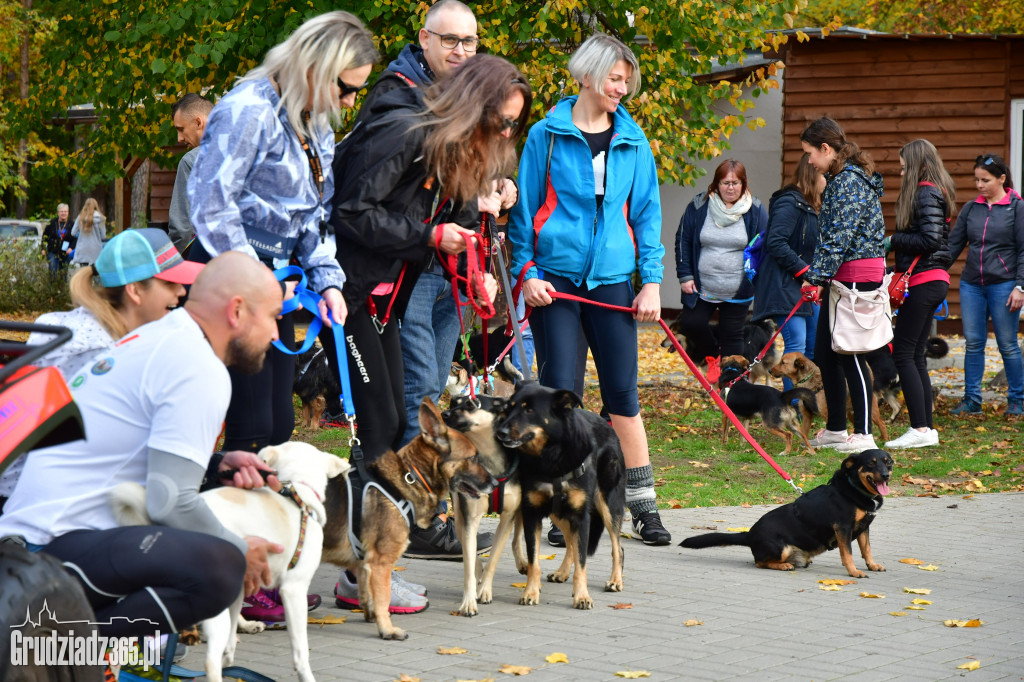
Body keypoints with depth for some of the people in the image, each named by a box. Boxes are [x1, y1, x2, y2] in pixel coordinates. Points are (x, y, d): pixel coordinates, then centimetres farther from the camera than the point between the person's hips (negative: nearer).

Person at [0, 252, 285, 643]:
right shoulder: (200, 370, -11)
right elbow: (171, 501, -18)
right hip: (62, 546, -11)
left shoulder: (153, 337, 19)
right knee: (219, 567, -29)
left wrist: (216, 465, 13)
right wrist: (240, 551, -2)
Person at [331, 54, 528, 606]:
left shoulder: (459, 155, 13)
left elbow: (454, 228, 15)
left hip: (383, 301, 10)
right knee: (375, 422, -10)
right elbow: (354, 211, -22)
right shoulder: (402, 132, -17)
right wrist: (429, 236, -21)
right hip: (348, 289, -10)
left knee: (393, 425, 8)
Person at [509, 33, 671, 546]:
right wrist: (526, 272, -6)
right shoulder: (547, 135, 0)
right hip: (555, 277, -2)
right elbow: (524, 209, 3)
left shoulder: (632, 140, 8)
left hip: (611, 278, 2)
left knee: (622, 392, 1)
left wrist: (651, 280, 3)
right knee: (560, 392, -1)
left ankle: (643, 507, 8)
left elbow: (646, 211, 10)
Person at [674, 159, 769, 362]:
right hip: (702, 289, 1)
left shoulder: (756, 210, -2)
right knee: (691, 324, -4)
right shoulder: (699, 206, -1)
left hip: (738, 291, -1)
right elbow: (683, 241, 5)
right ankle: (711, 355, 25)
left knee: (732, 336, 2)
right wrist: (685, 276, -1)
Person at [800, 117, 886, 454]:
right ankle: (835, 429, 21)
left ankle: (864, 435, -2)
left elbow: (840, 236, -20)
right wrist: (815, 274, 15)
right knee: (825, 353, 13)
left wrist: (818, 277, -18)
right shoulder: (838, 178, 16)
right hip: (842, 277, 10)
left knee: (850, 354, -7)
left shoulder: (851, 181, -15)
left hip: (856, 276, -10)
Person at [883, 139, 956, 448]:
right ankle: (927, 428, 12)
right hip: (933, 281, 10)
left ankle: (920, 429, -11)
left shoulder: (926, 193, -12)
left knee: (903, 353, -9)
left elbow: (930, 240, -21)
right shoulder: (933, 192, 17)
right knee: (915, 356, 11)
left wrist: (893, 241, -10)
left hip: (924, 281, -10)